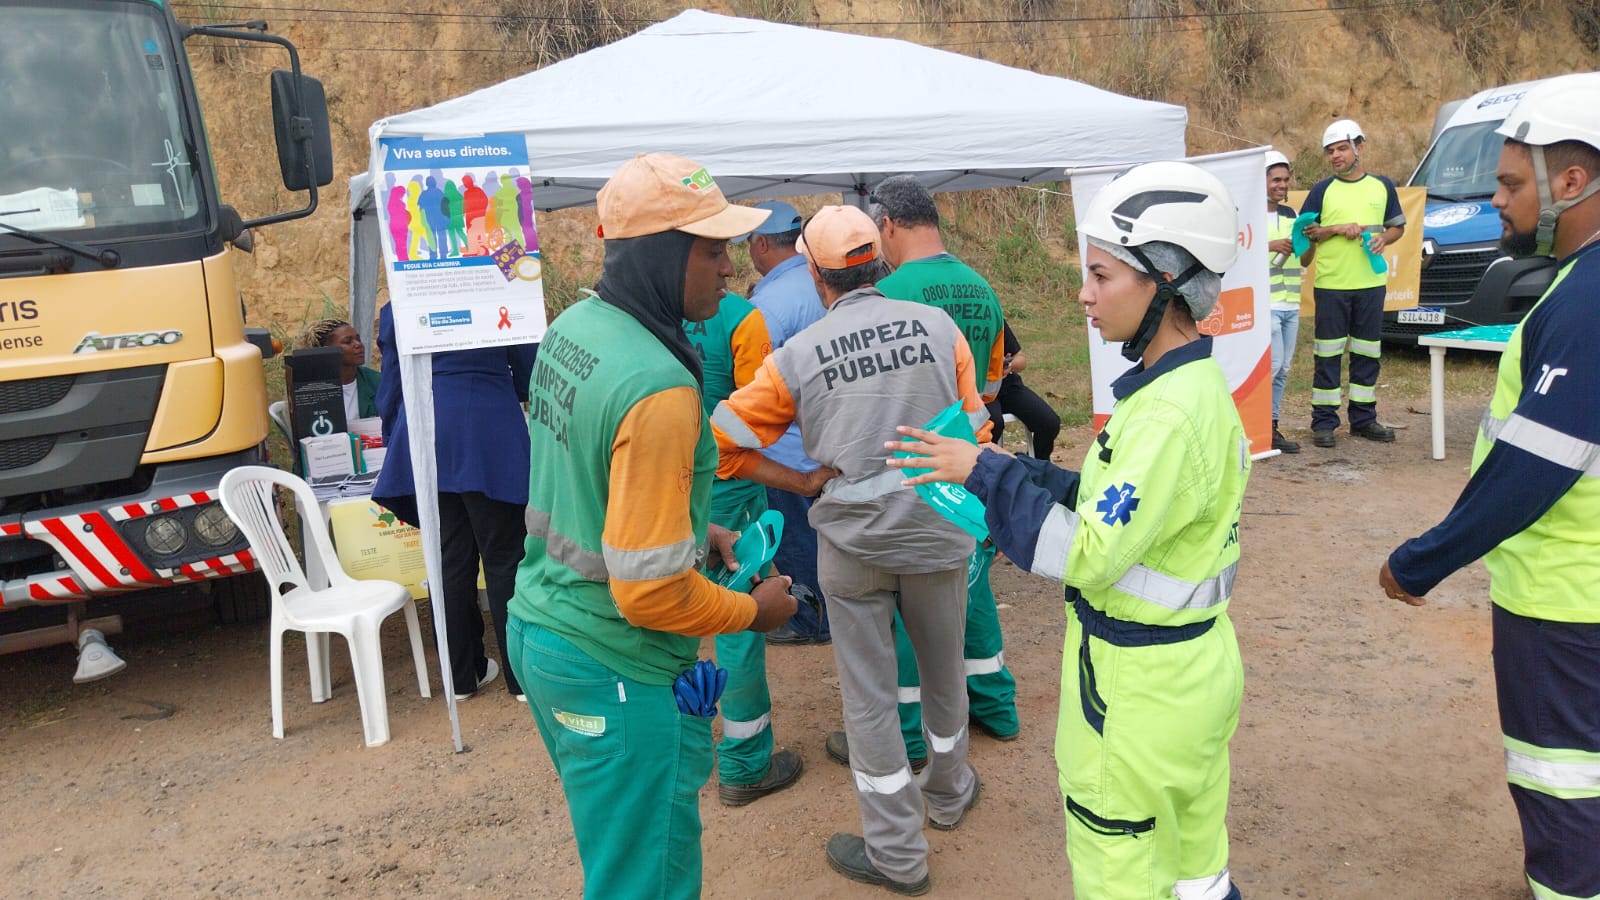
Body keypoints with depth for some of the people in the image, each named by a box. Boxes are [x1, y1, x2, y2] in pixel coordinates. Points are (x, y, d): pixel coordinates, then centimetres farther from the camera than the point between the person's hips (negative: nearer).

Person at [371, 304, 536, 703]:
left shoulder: (396, 310, 8)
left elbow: (390, 390, 12)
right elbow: (528, 369, 5)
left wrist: (395, 442, 25)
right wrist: (520, 396, 27)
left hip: (426, 443, 3)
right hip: (489, 441, -3)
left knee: (452, 561, 10)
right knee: (504, 558, 1)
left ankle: (463, 674, 18)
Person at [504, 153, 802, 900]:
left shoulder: (571, 329, 1)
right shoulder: (657, 387, -27)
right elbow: (650, 592, -25)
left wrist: (694, 530, 12)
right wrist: (752, 611, -8)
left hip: (537, 628, 9)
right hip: (613, 671, -9)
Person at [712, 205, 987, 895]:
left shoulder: (796, 357, -8)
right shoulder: (938, 326, -5)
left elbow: (724, 442, -8)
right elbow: (974, 430, 0)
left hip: (852, 542, -2)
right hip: (935, 532, 2)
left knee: (868, 695, 11)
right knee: (943, 670, 24)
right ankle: (948, 793, 46)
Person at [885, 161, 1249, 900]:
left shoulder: (1171, 412, -26)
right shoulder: (1182, 385, 4)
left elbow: (1085, 556, -26)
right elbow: (1122, 507, 9)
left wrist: (987, 473, -20)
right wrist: (1014, 478, 3)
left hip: (1145, 686, -9)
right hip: (1191, 665, 9)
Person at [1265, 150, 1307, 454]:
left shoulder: (1290, 215, 15)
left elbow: (1304, 260, 18)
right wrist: (1270, 246, -21)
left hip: (1290, 304, 8)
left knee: (1282, 370, 9)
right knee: (1272, 364, -13)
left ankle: (1270, 426, 15)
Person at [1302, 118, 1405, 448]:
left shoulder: (1383, 186, 9)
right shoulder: (1322, 190, 3)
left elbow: (1398, 226, 15)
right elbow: (1305, 232, 1)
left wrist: (1383, 238, -6)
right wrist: (1337, 228, -14)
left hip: (1371, 283, 3)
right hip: (1331, 284, -2)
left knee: (1367, 352, 8)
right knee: (1328, 353, -1)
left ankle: (1364, 418, 18)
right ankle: (1324, 422, 3)